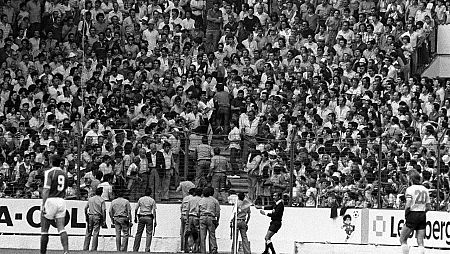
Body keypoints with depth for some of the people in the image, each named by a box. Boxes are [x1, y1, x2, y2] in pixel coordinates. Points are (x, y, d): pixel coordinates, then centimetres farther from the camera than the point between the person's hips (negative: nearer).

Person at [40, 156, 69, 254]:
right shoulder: (64, 174, 13)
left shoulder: (49, 173, -5)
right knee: (61, 228, -2)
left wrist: (43, 205, -15)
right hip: (61, 201, 5)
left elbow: (46, 190, -13)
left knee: (44, 231, 4)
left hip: (50, 200, -5)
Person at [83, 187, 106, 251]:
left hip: (90, 216, 3)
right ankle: (93, 248, -3)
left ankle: (85, 247, 5)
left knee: (88, 233, 7)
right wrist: (104, 220, -6)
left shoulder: (90, 199, 8)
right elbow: (103, 211, -9)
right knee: (95, 233, 0)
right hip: (97, 217, -3)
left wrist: (86, 216, 17)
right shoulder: (102, 200, -3)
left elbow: (85, 208, 8)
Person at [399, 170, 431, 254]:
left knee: (403, 239, 7)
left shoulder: (410, 189, -8)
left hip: (412, 215, -5)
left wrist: (406, 215, -5)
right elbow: (428, 207, 9)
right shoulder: (425, 189, 10)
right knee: (420, 242, 5)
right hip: (423, 216, 5)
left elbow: (408, 205, -18)